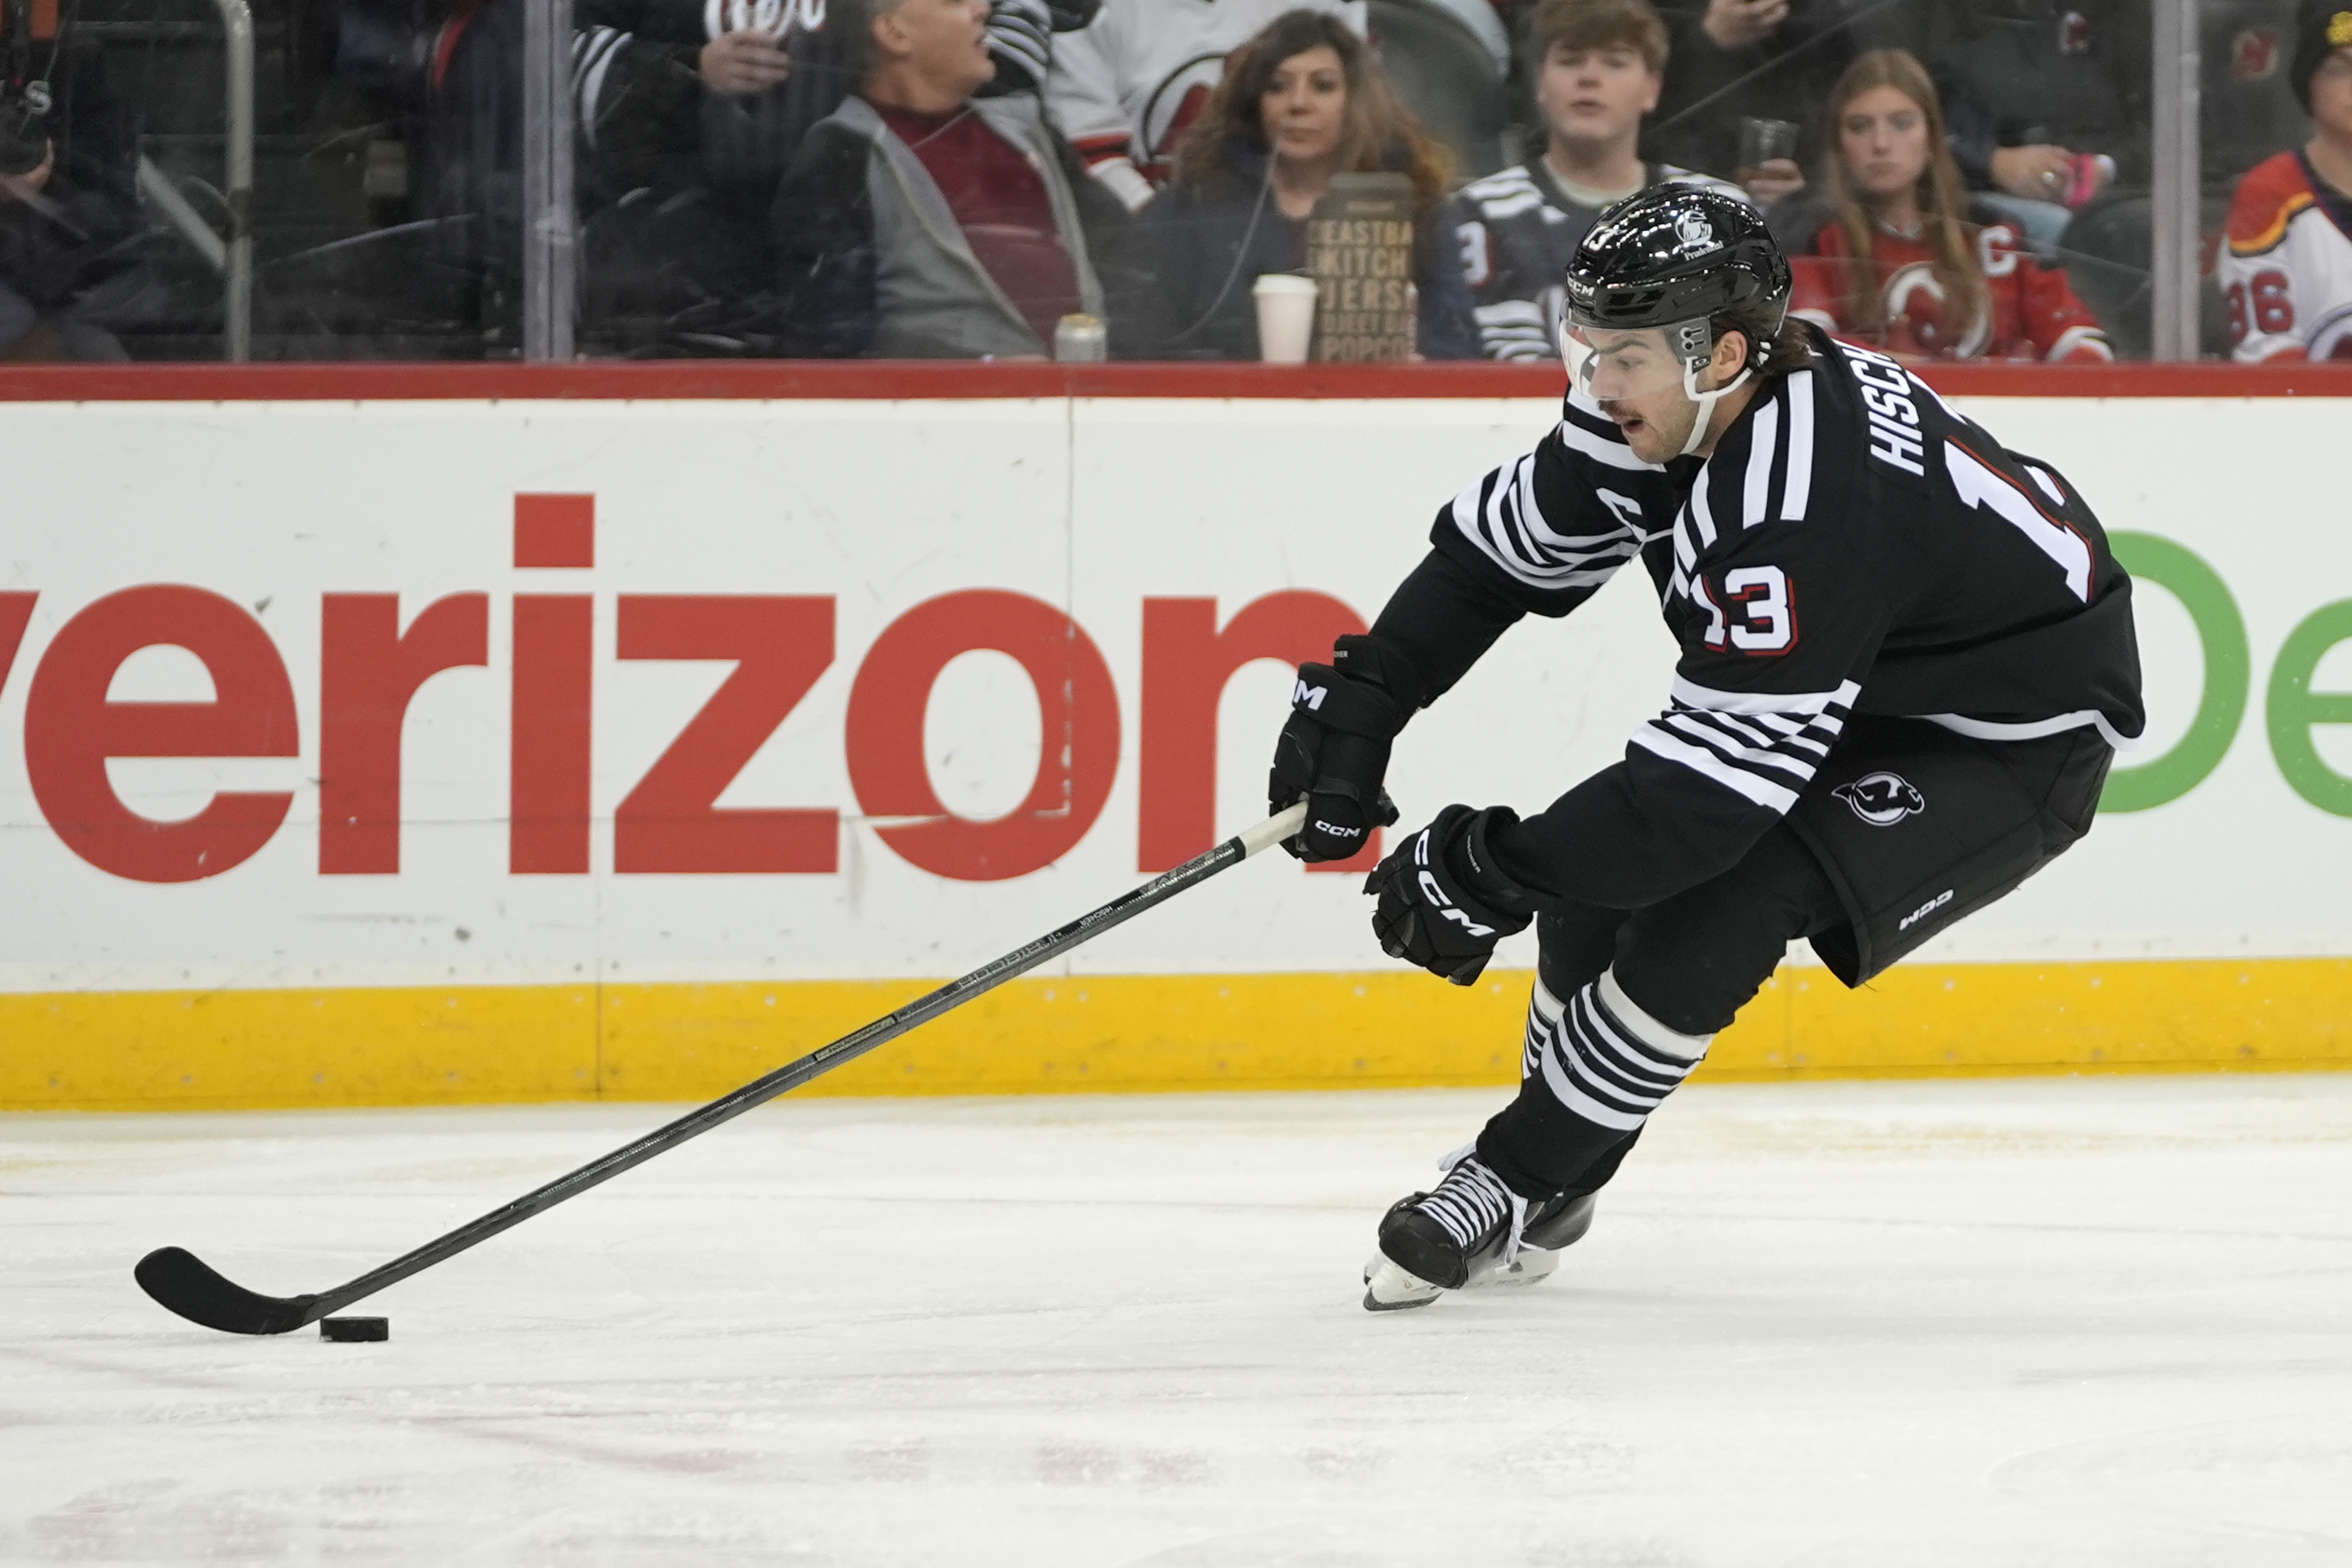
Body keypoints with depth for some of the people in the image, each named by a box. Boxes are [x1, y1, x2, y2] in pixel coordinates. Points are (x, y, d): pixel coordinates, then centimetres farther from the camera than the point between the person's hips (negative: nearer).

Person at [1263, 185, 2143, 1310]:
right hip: (1858, 696, 9)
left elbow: (1716, 783, -37)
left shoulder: (1805, 502, -38)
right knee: (1602, 856, -2)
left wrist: (1492, 877, -31)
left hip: (2014, 743, -9)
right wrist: (1359, 703, -5)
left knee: (1717, 904, -25)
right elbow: (1501, 545, 4)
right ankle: (1555, 1176, 16)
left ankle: (1518, 1185, -10)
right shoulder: (1657, 405, -12)